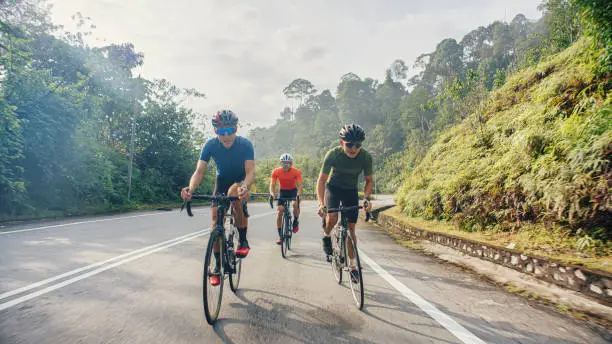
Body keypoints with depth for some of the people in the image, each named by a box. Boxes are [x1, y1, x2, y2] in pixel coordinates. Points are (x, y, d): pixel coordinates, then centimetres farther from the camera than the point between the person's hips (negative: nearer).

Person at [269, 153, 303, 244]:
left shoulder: (296, 172, -22)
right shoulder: (276, 171, -19)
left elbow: (299, 185, -26)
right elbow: (272, 185, -21)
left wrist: (298, 195, -45)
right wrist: (272, 194, -40)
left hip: (293, 190, -1)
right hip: (283, 191, 1)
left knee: (295, 205, -30)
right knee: (280, 211, -13)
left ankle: (296, 221, 1)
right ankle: (280, 235, -2)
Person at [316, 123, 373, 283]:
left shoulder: (365, 157, -23)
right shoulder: (333, 155, -27)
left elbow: (369, 180, -8)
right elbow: (322, 179, -21)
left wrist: (367, 198, -26)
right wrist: (321, 203, -33)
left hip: (351, 191, 1)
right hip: (333, 187, -1)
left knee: (351, 228, -1)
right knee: (332, 218, -27)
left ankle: (352, 265, 14)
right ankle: (326, 236, 9)